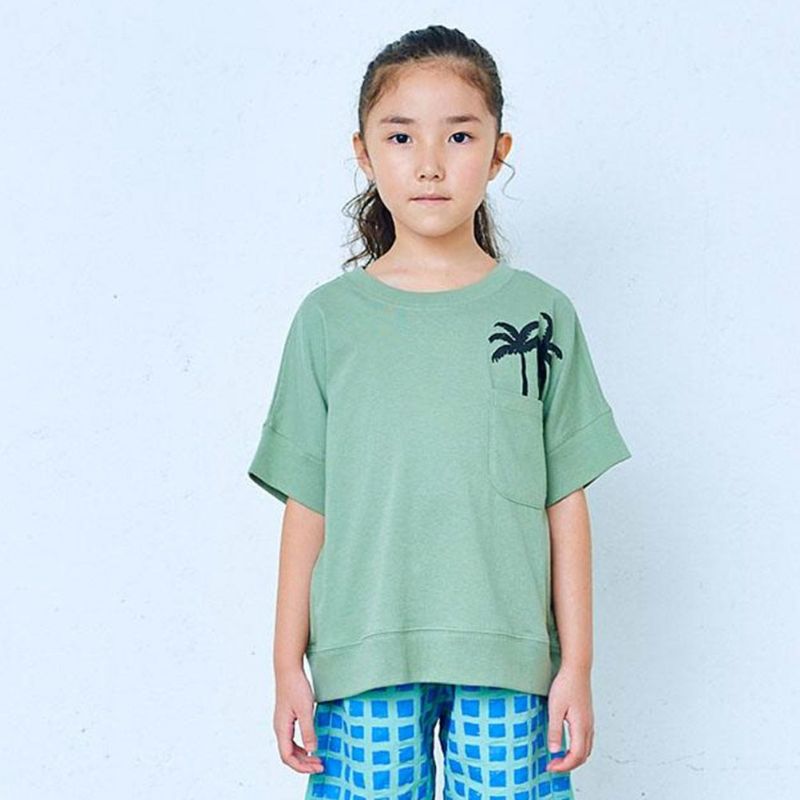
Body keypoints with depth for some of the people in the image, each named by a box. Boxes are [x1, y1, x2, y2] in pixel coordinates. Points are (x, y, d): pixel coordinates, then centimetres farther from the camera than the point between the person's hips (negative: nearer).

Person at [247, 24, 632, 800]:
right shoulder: (328, 318, 3)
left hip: (508, 657, 0)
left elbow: (565, 503, 4)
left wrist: (577, 665, 2)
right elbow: (307, 506, 4)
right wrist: (288, 666, 4)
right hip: (364, 659, 0)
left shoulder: (542, 314, 3)